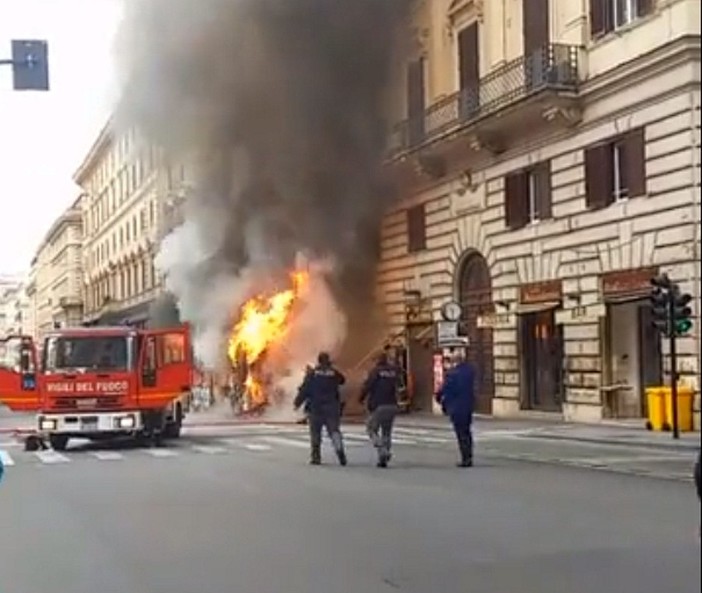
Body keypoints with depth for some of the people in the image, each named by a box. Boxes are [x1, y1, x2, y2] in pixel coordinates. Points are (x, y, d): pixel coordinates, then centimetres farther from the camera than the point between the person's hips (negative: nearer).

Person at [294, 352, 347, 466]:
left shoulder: (312, 374, -4)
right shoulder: (334, 373, 1)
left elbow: (304, 390, -6)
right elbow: (342, 380, 22)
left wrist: (297, 403, 3)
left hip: (316, 408, -1)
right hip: (332, 408, 1)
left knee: (315, 432, 9)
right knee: (334, 430, 3)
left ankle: (316, 456, 8)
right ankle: (339, 448, -22)